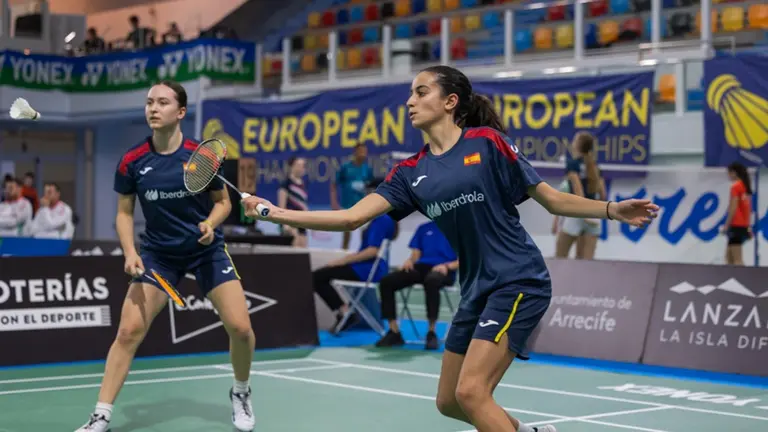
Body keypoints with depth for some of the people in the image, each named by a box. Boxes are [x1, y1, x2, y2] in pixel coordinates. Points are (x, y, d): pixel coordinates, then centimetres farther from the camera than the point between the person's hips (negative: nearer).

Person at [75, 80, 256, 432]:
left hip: (207, 250, 0)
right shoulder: (131, 162, -10)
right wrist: (130, 252, -15)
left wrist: (211, 224, -21)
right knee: (129, 330, -11)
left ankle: (241, 393, 21)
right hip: (158, 253, 1)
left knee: (240, 328, -9)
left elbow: (223, 202, 0)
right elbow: (124, 213, 0)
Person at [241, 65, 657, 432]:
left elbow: (551, 199, -2)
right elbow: (351, 217, -2)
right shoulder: (411, 172, 6)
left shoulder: (487, 142, -7)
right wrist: (276, 212, -8)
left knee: (471, 392, -17)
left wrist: (614, 210, -14)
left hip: (518, 282, -7)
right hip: (477, 290, 7)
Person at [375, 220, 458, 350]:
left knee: (431, 281, -43)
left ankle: (431, 333, -29)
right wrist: (410, 261, -4)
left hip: (443, 270, -5)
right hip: (421, 267, 5)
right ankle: (394, 332, -15)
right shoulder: (424, 228, 24)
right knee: (386, 282, -21)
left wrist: (447, 266, -16)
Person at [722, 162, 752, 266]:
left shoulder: (735, 187, -11)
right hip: (743, 225, 9)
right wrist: (748, 227, 19)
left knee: (737, 259, -9)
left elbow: (733, 208, -16)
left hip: (736, 225, -9)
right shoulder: (746, 186, 15)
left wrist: (726, 225, -15)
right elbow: (748, 208, 17)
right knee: (729, 256, 14)